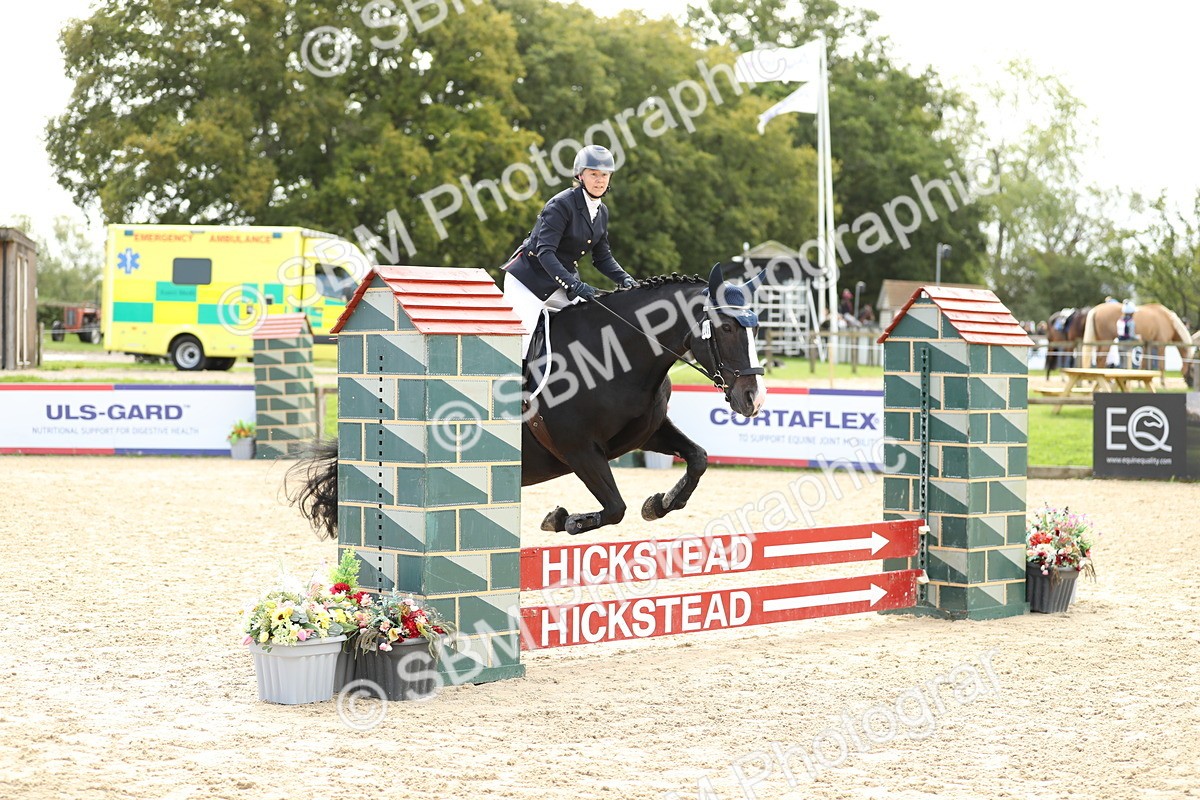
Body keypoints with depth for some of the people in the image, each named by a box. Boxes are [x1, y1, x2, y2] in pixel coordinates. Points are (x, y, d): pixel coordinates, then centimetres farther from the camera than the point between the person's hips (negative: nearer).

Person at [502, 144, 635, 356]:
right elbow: (545, 252, -28)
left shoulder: (601, 212, 4)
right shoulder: (561, 204, -20)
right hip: (527, 281, -8)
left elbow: (602, 257, 11)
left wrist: (625, 279, -7)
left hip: (564, 281, 8)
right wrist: (574, 285, -38)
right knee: (530, 342, -16)